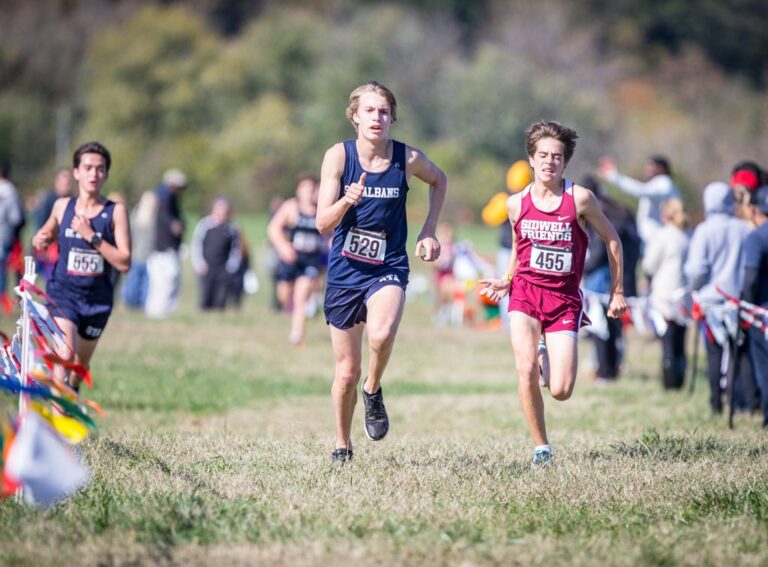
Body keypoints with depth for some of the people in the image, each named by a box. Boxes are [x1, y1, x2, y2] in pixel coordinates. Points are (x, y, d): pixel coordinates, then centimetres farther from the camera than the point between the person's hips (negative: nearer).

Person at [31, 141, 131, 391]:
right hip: (63, 292, -1)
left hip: (98, 299, 1)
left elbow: (124, 262, -15)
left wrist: (92, 236, -21)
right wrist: (40, 240, -3)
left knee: (81, 363, 18)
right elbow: (47, 235, 21)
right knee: (65, 353, -25)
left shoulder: (116, 212, -7)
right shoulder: (62, 206, 0)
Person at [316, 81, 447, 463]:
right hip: (344, 272, 1)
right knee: (347, 371, 6)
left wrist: (428, 232, 9)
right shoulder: (338, 156, -8)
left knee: (381, 335, -32)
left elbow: (438, 180, 17)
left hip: (388, 270, -1)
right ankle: (342, 444, 29)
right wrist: (346, 201, -32)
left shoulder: (409, 159, -6)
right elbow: (323, 223, -12)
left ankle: (373, 391, -2)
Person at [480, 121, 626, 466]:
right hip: (526, 293, 1)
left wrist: (617, 292, 8)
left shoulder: (580, 199, -6)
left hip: (565, 298, -1)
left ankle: (554, 355, 28)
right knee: (526, 369, -21)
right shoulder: (516, 204, 3)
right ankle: (541, 447, -5)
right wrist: (506, 282, 3)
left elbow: (612, 240, 6)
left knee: (561, 391, -9)